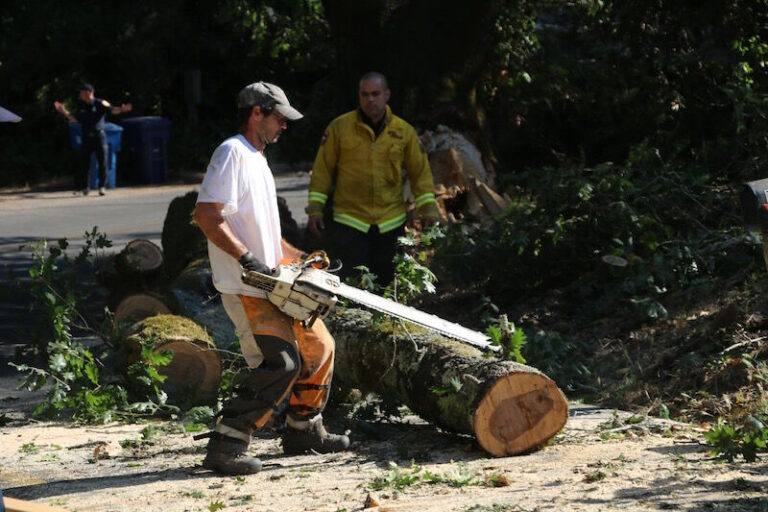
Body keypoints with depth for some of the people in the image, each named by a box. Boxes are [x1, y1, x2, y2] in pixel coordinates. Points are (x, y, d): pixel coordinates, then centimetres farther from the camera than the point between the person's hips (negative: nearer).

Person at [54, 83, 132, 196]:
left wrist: (122, 109, -31)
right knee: (84, 162, 3)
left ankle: (102, 187, -2)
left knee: (102, 162, -7)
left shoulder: (100, 103, -3)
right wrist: (64, 111, 12)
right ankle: (82, 187, 12)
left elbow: (112, 110, -13)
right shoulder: (81, 106, 12)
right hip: (86, 137, 4)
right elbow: (75, 119, 18)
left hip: (99, 135, -4)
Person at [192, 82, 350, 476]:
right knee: (281, 362, -21)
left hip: (273, 283, 11)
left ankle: (304, 431, 31)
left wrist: (301, 259, 19)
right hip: (244, 289, -11)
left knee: (318, 347, 18)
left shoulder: (257, 160, 21)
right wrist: (247, 259, -25)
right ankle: (225, 447, -20)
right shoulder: (232, 153, -11)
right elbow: (206, 215, -22)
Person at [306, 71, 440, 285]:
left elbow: (420, 171, 9)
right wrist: (315, 209, -2)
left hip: (391, 223, 2)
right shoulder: (340, 127, -2)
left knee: (387, 283, 11)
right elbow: (322, 170, 2)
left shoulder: (404, 131, 4)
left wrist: (429, 209, 0)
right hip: (349, 221, -2)